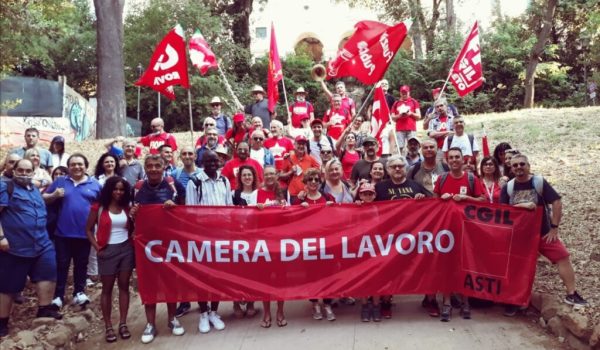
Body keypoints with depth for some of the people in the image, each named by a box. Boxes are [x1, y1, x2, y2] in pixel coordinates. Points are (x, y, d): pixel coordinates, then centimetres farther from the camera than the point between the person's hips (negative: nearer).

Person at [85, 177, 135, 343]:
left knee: (124, 286, 6)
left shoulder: (127, 207, 6)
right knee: (107, 288, 4)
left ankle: (123, 324, 12)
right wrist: (97, 247, -7)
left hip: (126, 249, 3)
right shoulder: (99, 207, -3)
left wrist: (135, 216, -7)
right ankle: (108, 326, 10)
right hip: (108, 250, -3)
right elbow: (88, 229, 1)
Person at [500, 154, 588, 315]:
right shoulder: (508, 187, -2)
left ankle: (571, 294, 4)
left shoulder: (539, 182, -8)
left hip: (543, 232, -1)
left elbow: (557, 202, -10)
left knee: (563, 257, -7)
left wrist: (554, 227, -13)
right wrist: (521, 206, -23)